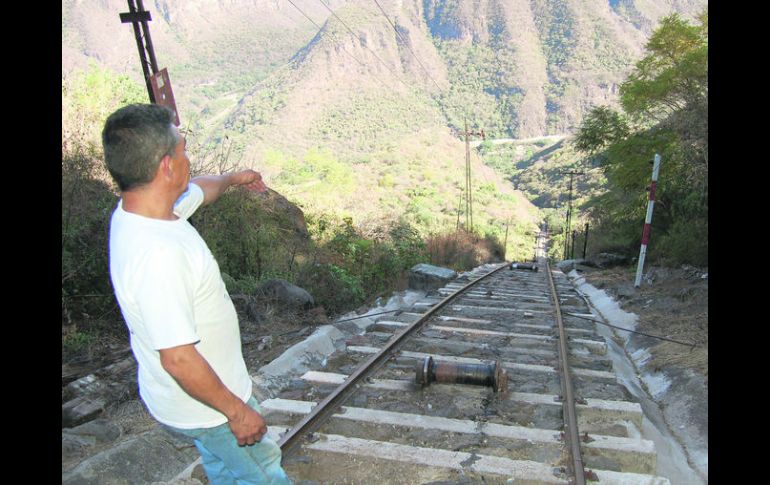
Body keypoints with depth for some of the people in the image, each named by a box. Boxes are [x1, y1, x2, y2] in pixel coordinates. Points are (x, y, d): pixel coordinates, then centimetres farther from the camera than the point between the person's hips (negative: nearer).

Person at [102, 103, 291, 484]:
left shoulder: (137, 209, -8)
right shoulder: (157, 253, -38)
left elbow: (199, 190, 15)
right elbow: (179, 359, -34)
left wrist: (233, 178, 35)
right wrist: (237, 411, -21)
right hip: (205, 405, -9)